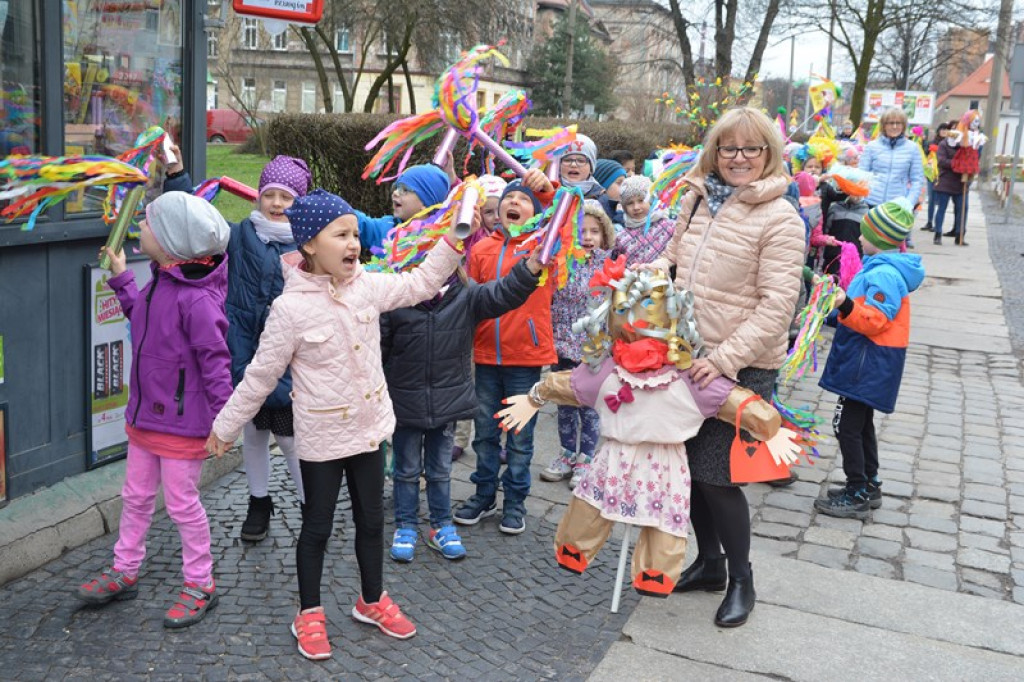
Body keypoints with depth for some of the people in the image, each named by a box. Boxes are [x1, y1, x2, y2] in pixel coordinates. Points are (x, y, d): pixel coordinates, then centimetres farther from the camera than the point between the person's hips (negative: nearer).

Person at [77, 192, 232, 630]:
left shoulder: (196, 298, -25)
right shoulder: (159, 284, 3)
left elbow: (215, 360, -23)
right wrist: (120, 278, 22)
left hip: (182, 422, -9)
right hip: (145, 414, 9)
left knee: (182, 503, 5)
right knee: (136, 496, 20)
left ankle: (200, 585, 22)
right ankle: (124, 572, 36)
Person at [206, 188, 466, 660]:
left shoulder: (368, 286, -5)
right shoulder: (291, 308, -19)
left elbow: (421, 284, 8)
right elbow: (261, 375, -11)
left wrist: (453, 238, -1)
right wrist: (226, 426, -4)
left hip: (368, 427, 5)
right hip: (321, 437, -5)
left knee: (371, 519, 18)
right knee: (317, 527, 11)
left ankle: (372, 600, 38)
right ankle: (309, 614, 30)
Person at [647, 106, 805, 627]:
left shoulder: (779, 218, -13)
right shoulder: (698, 199, 6)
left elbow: (776, 306, -18)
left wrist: (725, 359, -24)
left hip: (742, 368, -6)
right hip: (687, 356, 6)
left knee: (716, 475, -2)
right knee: (689, 466, 15)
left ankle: (741, 580, 22)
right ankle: (709, 563, 37)